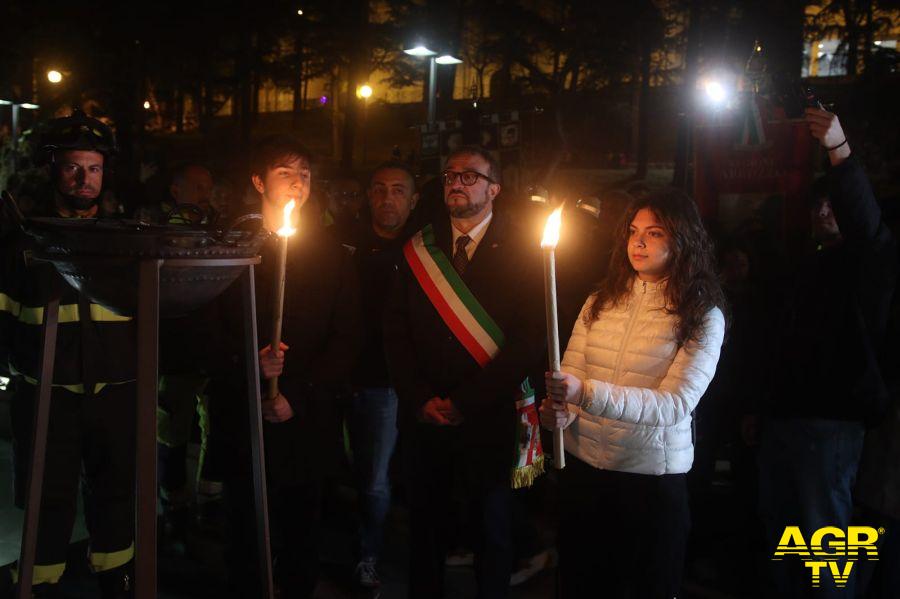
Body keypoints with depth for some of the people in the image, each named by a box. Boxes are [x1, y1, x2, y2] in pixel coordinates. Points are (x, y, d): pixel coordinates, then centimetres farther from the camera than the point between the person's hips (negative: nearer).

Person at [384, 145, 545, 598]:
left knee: (490, 527, 13)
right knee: (425, 523, 13)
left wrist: (464, 401, -14)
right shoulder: (419, 248, 5)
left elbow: (529, 338, -11)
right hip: (424, 417, 3)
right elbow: (395, 329, 4)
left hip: (488, 419, -2)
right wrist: (419, 398, -7)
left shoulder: (522, 251, -5)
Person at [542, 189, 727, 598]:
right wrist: (559, 407, -23)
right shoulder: (601, 300, 5)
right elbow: (571, 370, 2)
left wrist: (587, 393, -34)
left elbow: (675, 404, -20)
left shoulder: (703, 316, -9)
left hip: (652, 476, -3)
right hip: (581, 466, 4)